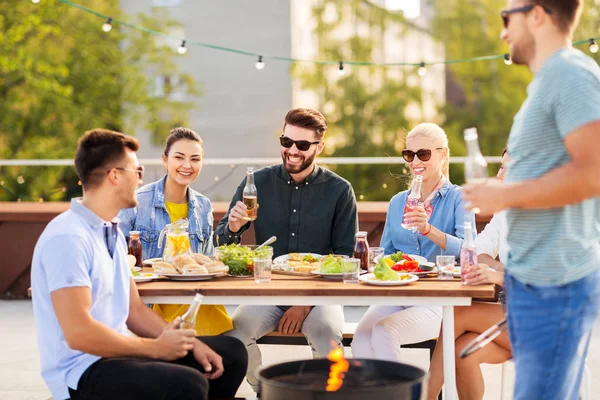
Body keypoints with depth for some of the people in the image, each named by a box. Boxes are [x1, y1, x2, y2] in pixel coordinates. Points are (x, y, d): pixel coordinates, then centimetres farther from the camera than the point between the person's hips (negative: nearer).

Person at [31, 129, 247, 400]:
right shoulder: (68, 237, -19)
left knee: (231, 353, 11)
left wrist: (190, 344, 1)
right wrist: (156, 348, -15)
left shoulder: (113, 232, 12)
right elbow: (79, 333, -25)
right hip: (84, 371, -10)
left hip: (117, 351, 10)